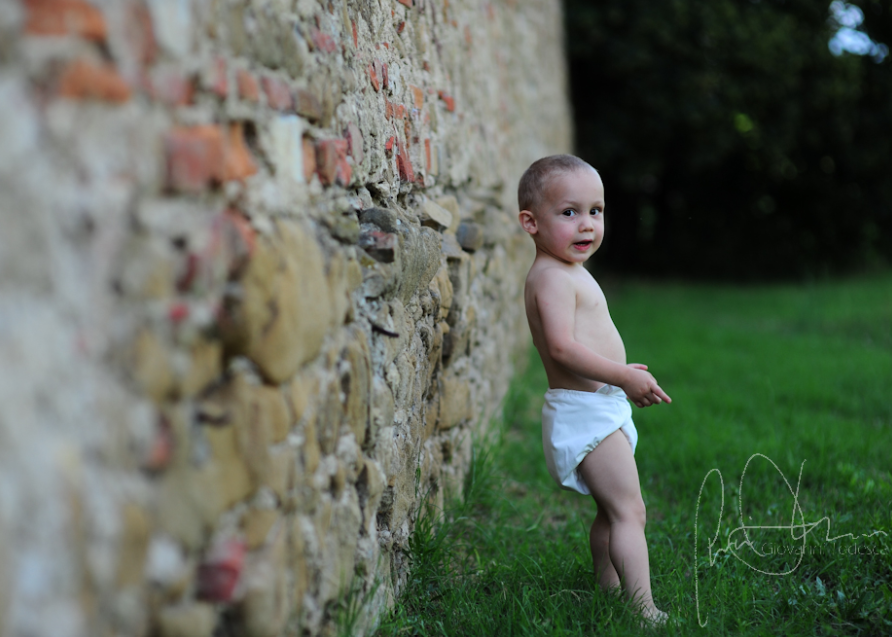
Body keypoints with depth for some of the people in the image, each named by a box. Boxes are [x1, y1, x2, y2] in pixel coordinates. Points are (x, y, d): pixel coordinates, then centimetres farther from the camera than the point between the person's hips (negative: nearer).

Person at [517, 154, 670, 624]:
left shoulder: (572, 273, 16)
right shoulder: (551, 277, -18)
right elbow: (562, 346, -28)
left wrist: (625, 380, 16)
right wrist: (624, 376, -27)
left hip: (601, 409, 11)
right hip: (585, 412, -11)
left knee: (612, 513, 20)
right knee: (629, 510, -11)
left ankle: (610, 590, 32)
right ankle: (644, 610, -10)